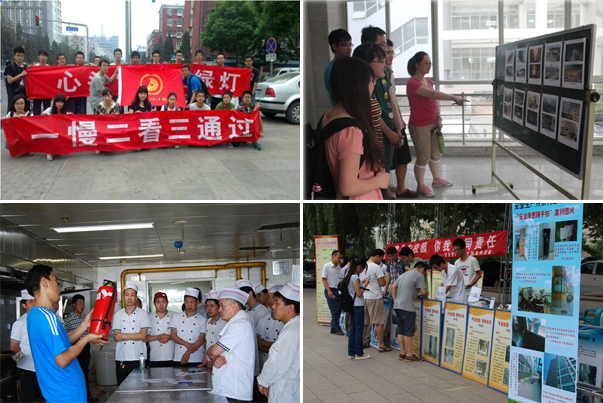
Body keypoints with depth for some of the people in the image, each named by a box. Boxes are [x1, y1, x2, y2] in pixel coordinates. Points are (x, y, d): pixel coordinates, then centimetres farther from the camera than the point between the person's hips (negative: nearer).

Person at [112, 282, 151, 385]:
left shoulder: (143, 314, 2)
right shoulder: (118, 315, 8)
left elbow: (143, 335, -8)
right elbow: (117, 337, 0)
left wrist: (123, 335, -9)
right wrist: (137, 336, -11)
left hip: (139, 358, -2)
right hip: (122, 358, 2)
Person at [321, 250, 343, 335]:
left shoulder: (339, 268, 15)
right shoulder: (327, 266, -6)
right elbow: (324, 279, -10)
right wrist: (329, 291, -19)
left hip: (337, 291, 7)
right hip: (330, 291, -7)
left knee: (338, 310, 7)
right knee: (335, 311, -7)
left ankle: (333, 329, 17)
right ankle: (337, 329, 1)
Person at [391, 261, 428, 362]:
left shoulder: (404, 274, 22)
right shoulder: (419, 275, -2)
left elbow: (393, 287, 18)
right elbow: (424, 292, -9)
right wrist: (426, 297, 12)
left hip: (397, 305, 8)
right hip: (407, 307, -8)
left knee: (401, 331, 11)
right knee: (408, 332, -3)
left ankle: (402, 353, 16)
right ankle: (409, 355, 0)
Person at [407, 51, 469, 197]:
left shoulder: (428, 81, 9)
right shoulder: (412, 83, -21)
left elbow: (434, 100, 13)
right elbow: (433, 94, -33)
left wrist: (439, 118, -1)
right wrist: (454, 98, -40)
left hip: (432, 124, 9)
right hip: (419, 126, -9)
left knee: (436, 153, 19)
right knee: (423, 157, 1)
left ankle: (437, 179, 36)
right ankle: (421, 185, 16)